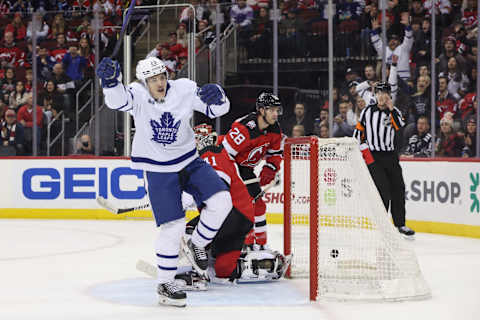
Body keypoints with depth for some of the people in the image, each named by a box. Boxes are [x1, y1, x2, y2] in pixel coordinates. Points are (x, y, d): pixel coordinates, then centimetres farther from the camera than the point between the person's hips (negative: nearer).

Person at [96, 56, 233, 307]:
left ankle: (196, 245, 15)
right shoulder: (137, 95, -15)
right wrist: (110, 80, -57)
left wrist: (216, 96, -28)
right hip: (158, 171, -3)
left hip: (189, 162, 3)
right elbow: (117, 100, -36)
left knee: (220, 201, -12)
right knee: (173, 226, -8)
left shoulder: (184, 90, -9)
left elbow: (217, 109, -4)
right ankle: (165, 285, 8)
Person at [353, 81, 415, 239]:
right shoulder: (367, 111, 4)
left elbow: (401, 127, -15)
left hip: (390, 155, 3)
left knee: (398, 190, 5)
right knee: (383, 190, -14)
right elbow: (359, 130, 12)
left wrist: (391, 109, -18)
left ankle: (400, 224, 18)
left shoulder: (394, 112, 5)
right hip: (373, 156, -3)